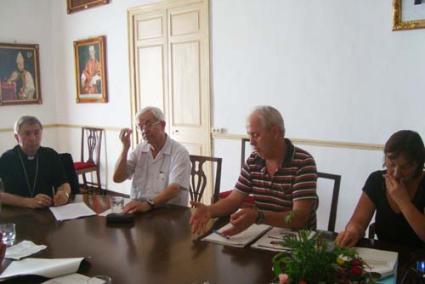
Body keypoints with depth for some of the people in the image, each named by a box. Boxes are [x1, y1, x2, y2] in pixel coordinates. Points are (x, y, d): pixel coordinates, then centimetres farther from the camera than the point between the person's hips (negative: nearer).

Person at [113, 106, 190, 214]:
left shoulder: (179, 152, -9)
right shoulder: (139, 149, 9)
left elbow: (175, 188, -21)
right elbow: (118, 178, 4)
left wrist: (148, 204, -35)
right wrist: (125, 148, -6)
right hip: (138, 209, 4)